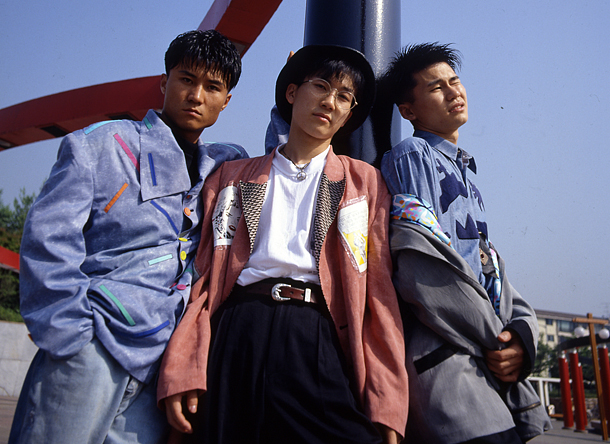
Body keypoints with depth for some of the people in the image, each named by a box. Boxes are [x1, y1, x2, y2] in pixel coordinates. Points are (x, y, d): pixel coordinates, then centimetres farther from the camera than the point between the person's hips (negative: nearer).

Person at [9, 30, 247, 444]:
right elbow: (48, 242, -5)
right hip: (92, 352, -4)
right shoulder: (102, 144, 3)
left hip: (164, 363, 5)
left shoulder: (217, 167, 17)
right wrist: (72, 340, -12)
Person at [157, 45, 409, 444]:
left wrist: (386, 404, -4)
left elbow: (378, 291, 6)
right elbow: (205, 277, 9)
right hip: (236, 338, 1)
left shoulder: (365, 181, 15)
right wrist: (182, 372, -5)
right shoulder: (232, 178, 17)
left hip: (319, 342, -1)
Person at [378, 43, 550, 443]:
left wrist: (523, 333, -2)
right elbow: (424, 267, -15)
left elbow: (489, 264, 16)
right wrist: (497, 340, -10)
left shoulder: (465, 171, 23)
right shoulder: (411, 157, -2)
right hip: (446, 358, -8)